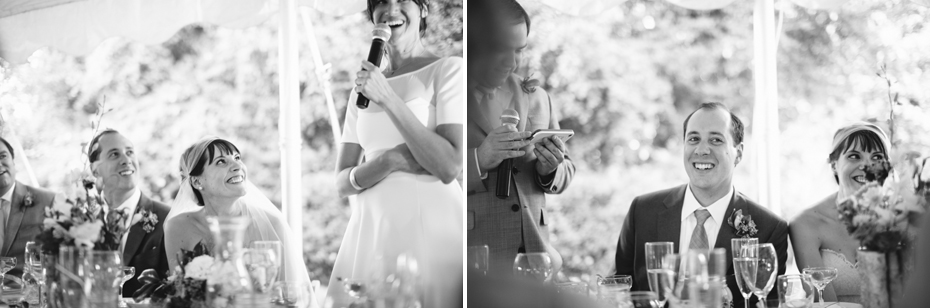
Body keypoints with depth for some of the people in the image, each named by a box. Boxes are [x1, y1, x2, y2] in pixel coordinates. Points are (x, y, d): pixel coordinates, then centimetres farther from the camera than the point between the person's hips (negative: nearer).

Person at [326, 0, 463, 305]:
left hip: (431, 225, -5)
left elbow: (449, 168, -12)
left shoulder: (448, 69, -1)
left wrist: (388, 99, -15)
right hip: (371, 229, 5)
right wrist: (389, 160, -12)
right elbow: (342, 182, 8)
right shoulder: (364, 87, 15)